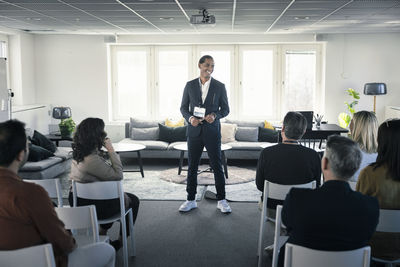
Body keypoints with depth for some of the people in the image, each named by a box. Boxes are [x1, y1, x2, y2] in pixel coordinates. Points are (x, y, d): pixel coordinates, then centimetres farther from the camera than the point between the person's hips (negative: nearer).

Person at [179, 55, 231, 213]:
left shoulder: (219, 86, 2)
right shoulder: (190, 85, 5)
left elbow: (225, 109, 5)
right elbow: (183, 107, 9)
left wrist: (215, 115, -16)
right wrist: (190, 118, -11)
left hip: (212, 131, -1)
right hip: (194, 131, 1)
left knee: (217, 166, 2)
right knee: (192, 166, 7)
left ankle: (221, 200, 13)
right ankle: (191, 200, 19)